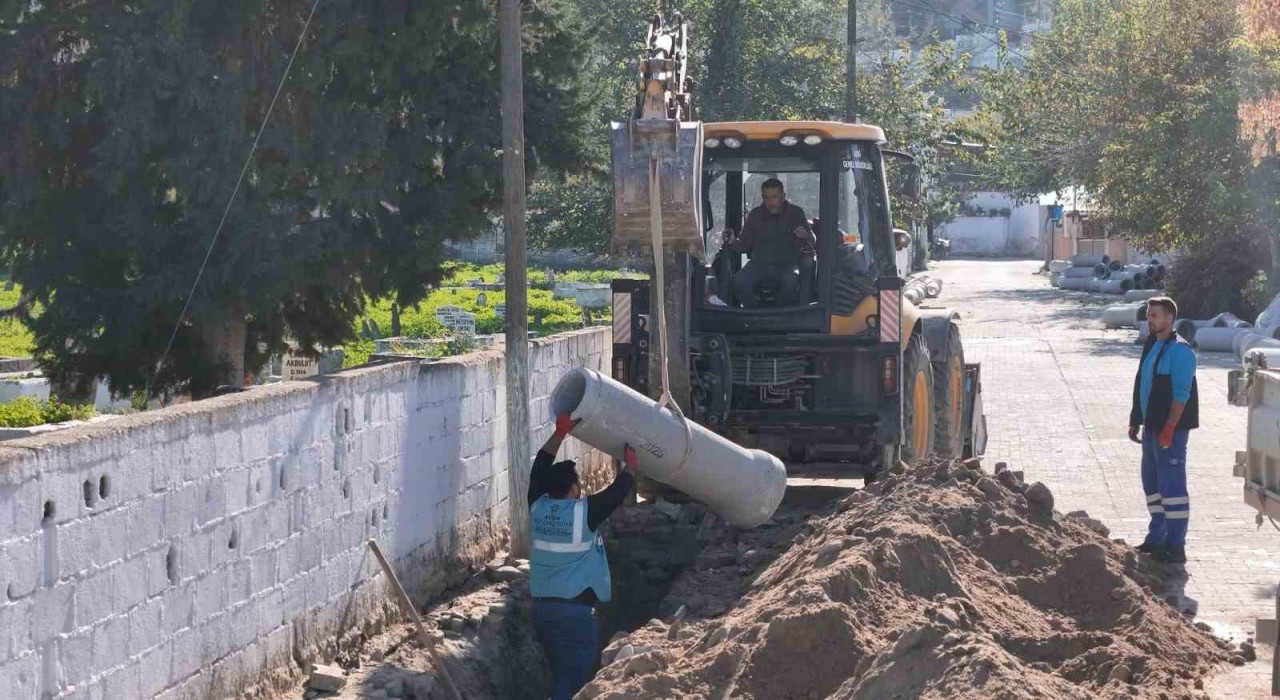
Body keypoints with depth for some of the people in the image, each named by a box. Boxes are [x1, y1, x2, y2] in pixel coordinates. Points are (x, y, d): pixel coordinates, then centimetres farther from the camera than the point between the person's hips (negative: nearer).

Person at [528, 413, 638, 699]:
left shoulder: (538, 507, 1)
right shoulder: (584, 513, -14)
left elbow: (540, 469, 16)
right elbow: (620, 489, -3)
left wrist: (560, 432, 17)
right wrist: (629, 463, 16)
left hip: (542, 608, 7)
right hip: (576, 611, -7)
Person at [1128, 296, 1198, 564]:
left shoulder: (1179, 351, -15)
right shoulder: (1152, 346, 13)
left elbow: (1181, 394, -19)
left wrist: (1169, 428, -22)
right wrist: (1135, 421, 19)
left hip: (1170, 429, -9)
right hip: (1152, 427, 9)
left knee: (1171, 485, -7)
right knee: (1152, 482, 16)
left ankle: (1175, 547, -4)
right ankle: (1157, 539, 26)